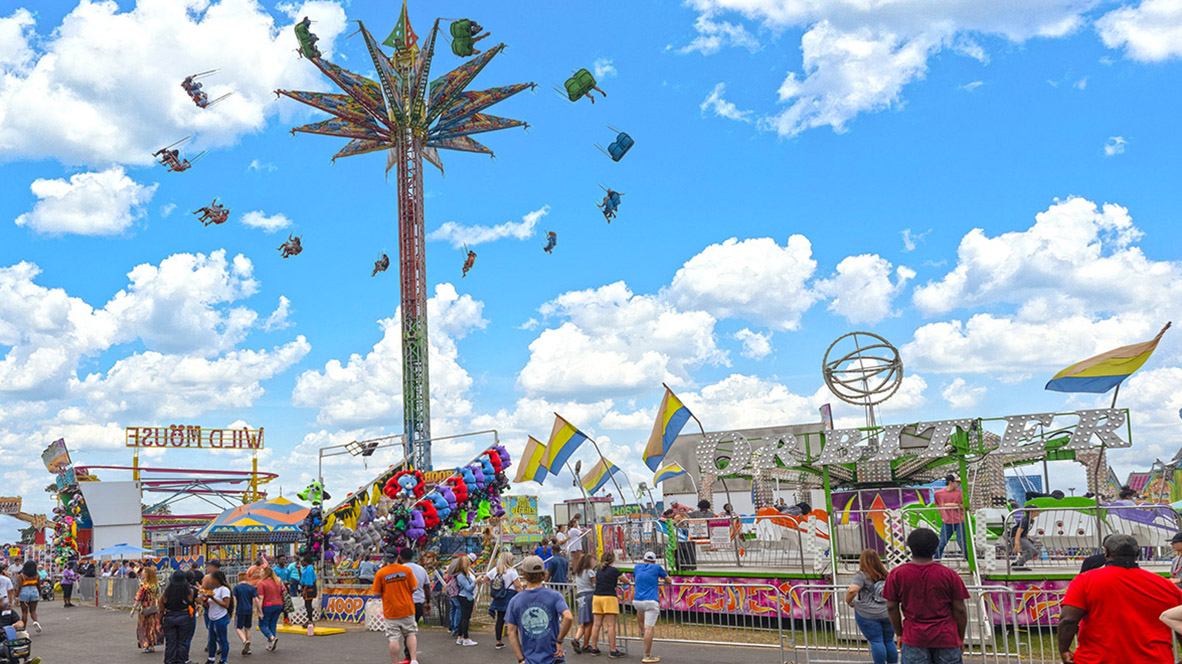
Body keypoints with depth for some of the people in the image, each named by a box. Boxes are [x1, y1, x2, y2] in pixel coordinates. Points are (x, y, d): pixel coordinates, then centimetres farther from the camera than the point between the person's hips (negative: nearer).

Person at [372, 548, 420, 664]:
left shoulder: (380, 573, -8)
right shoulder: (407, 570, -5)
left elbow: (376, 593, -6)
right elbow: (414, 588, -3)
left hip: (391, 611, -1)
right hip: (407, 609, 1)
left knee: (394, 639, 2)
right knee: (411, 634, 13)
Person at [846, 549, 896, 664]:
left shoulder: (862, 575, -10)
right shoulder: (885, 575, 10)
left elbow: (852, 590, -22)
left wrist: (848, 601, -5)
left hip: (868, 615, -5)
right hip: (888, 614, 5)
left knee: (876, 641, 0)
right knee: (889, 642, 11)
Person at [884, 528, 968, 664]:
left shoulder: (896, 575, -2)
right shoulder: (949, 575, -3)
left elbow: (891, 607, 1)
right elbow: (959, 610, 0)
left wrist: (899, 633, 14)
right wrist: (961, 638, 12)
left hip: (914, 638, 0)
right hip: (946, 638, 0)